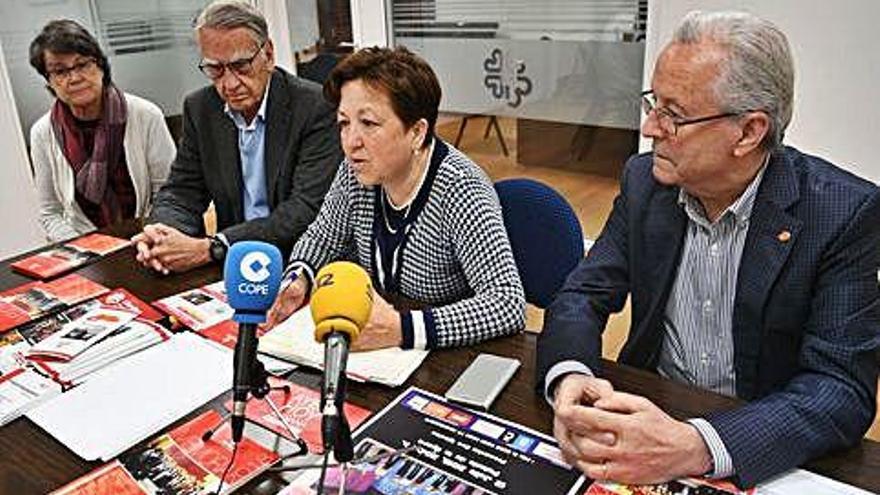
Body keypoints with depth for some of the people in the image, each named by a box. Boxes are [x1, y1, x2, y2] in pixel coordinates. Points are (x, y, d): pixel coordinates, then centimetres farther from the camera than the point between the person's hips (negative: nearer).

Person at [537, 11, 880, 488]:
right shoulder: (644, 179, -5)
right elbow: (584, 294, -4)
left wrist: (695, 448, -34)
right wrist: (569, 378, -26)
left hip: (760, 450, -2)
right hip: (647, 415, 3)